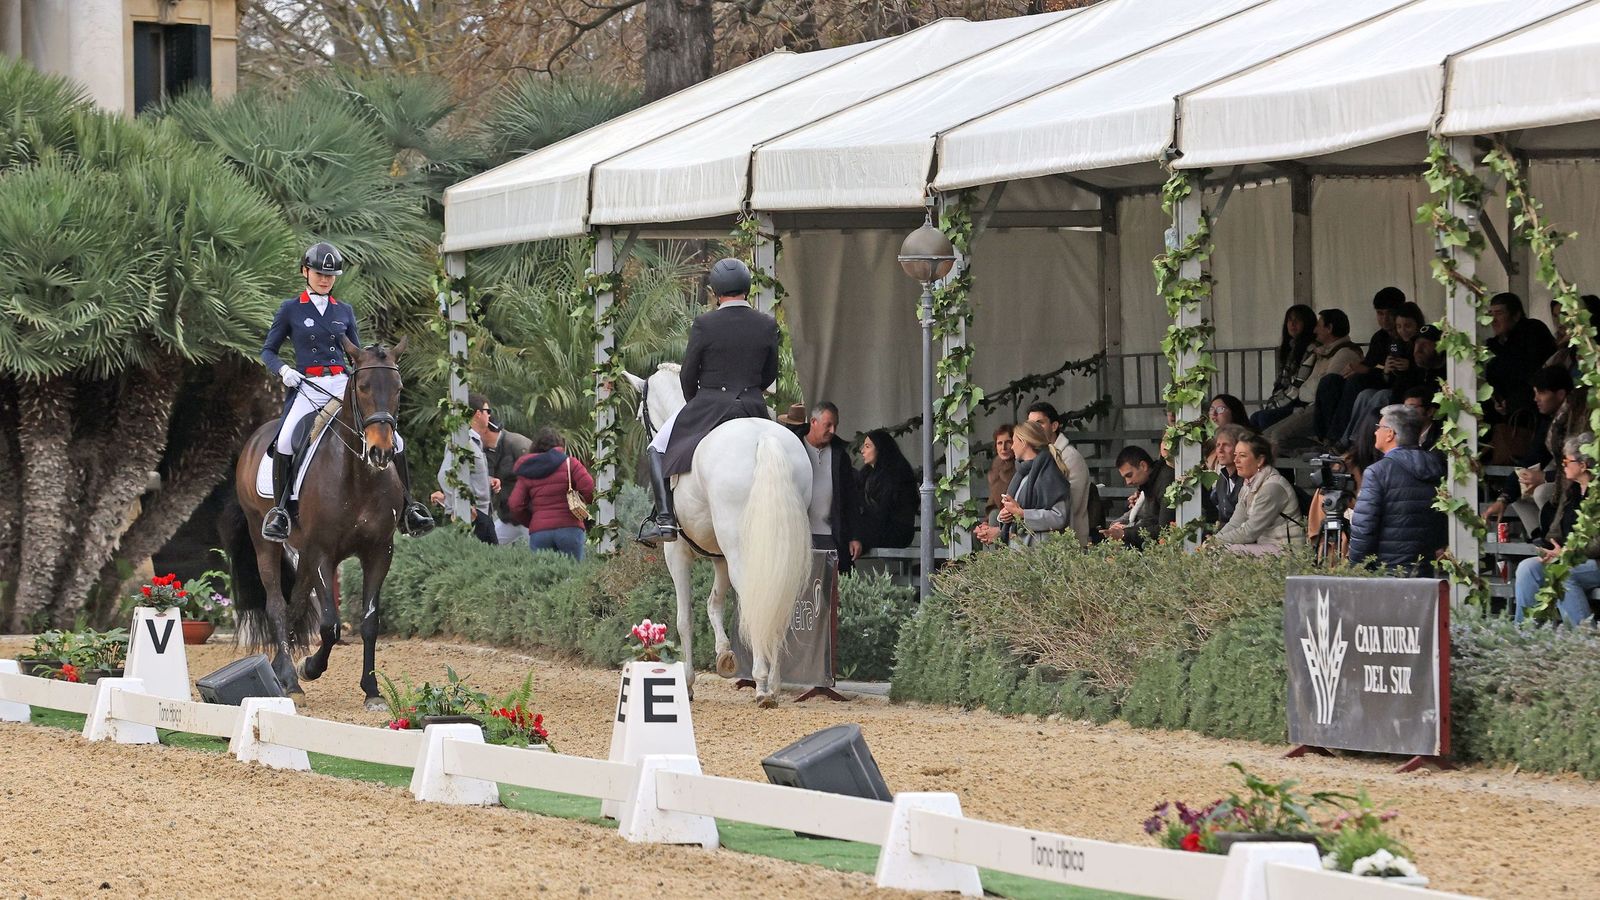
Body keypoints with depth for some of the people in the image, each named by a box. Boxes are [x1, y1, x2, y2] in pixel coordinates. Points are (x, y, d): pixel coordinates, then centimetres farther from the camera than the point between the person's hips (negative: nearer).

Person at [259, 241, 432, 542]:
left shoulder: (344, 311, 14)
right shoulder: (290, 310, 6)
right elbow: (268, 351, 9)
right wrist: (283, 370, -11)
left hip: (343, 385, 3)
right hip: (307, 388, -3)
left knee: (393, 440, -11)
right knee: (285, 442, -30)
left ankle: (407, 510, 0)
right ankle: (279, 510, -16)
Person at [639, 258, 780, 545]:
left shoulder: (704, 325, -12)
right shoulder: (768, 325, -1)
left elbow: (688, 376, -4)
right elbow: (770, 374, 8)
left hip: (708, 405, -3)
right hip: (753, 409, 3)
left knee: (657, 451, 12)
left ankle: (664, 518, -3)